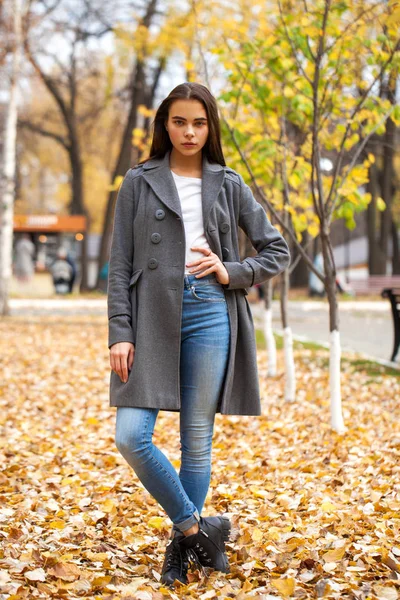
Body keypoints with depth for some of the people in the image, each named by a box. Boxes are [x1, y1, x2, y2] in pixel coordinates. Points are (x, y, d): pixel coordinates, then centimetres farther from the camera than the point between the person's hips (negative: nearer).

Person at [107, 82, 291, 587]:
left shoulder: (228, 185, 10)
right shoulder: (139, 182, 7)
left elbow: (277, 251, 14)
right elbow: (120, 263, 3)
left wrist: (232, 273, -3)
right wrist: (120, 333, -6)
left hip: (209, 313, 0)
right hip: (151, 315, 0)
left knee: (197, 440, 4)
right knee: (131, 437, -12)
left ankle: (182, 545, 20)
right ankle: (198, 528, 4)